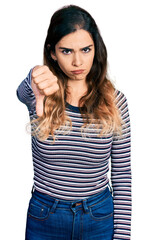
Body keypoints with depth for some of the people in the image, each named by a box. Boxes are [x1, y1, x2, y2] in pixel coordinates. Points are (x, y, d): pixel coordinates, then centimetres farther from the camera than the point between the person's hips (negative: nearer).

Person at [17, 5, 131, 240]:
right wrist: (37, 80, -60)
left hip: (100, 218, 0)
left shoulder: (115, 101, -9)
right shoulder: (36, 92, -10)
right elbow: (22, 91, -37)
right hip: (44, 219, 0)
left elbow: (122, 175, -4)